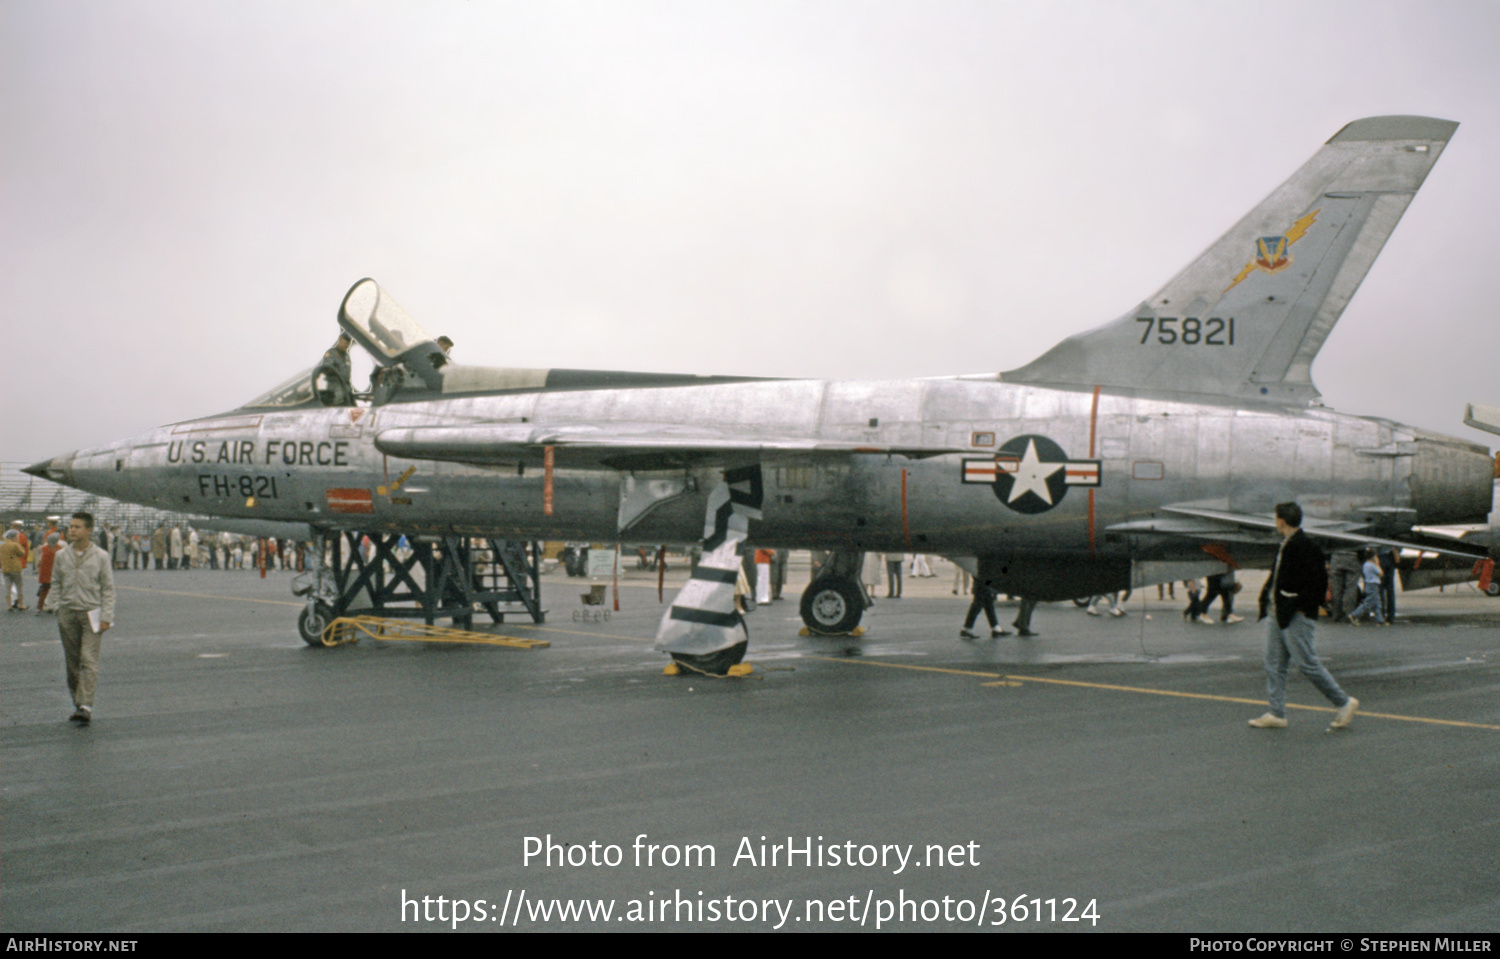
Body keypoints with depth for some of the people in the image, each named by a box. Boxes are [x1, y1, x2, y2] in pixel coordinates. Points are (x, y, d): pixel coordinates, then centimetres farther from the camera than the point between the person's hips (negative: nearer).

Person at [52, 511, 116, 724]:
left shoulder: (101, 556, -2)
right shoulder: (61, 556, 5)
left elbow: (108, 589, 1)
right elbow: (56, 584, 13)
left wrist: (106, 617, -5)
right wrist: (61, 607, 3)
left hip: (91, 613, -3)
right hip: (67, 614, 3)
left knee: (89, 660, -12)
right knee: (72, 662, 7)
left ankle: (86, 705, -18)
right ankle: (77, 703, 17)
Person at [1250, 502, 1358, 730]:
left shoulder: (1304, 547, -16)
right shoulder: (1286, 545, 13)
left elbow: (1318, 581, -20)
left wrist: (1301, 607, -18)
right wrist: (1267, 601, 10)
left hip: (1296, 617, -10)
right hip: (1277, 615, 10)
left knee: (1307, 664, -3)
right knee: (1274, 663, 8)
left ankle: (1344, 702, 11)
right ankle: (1276, 714, 12)